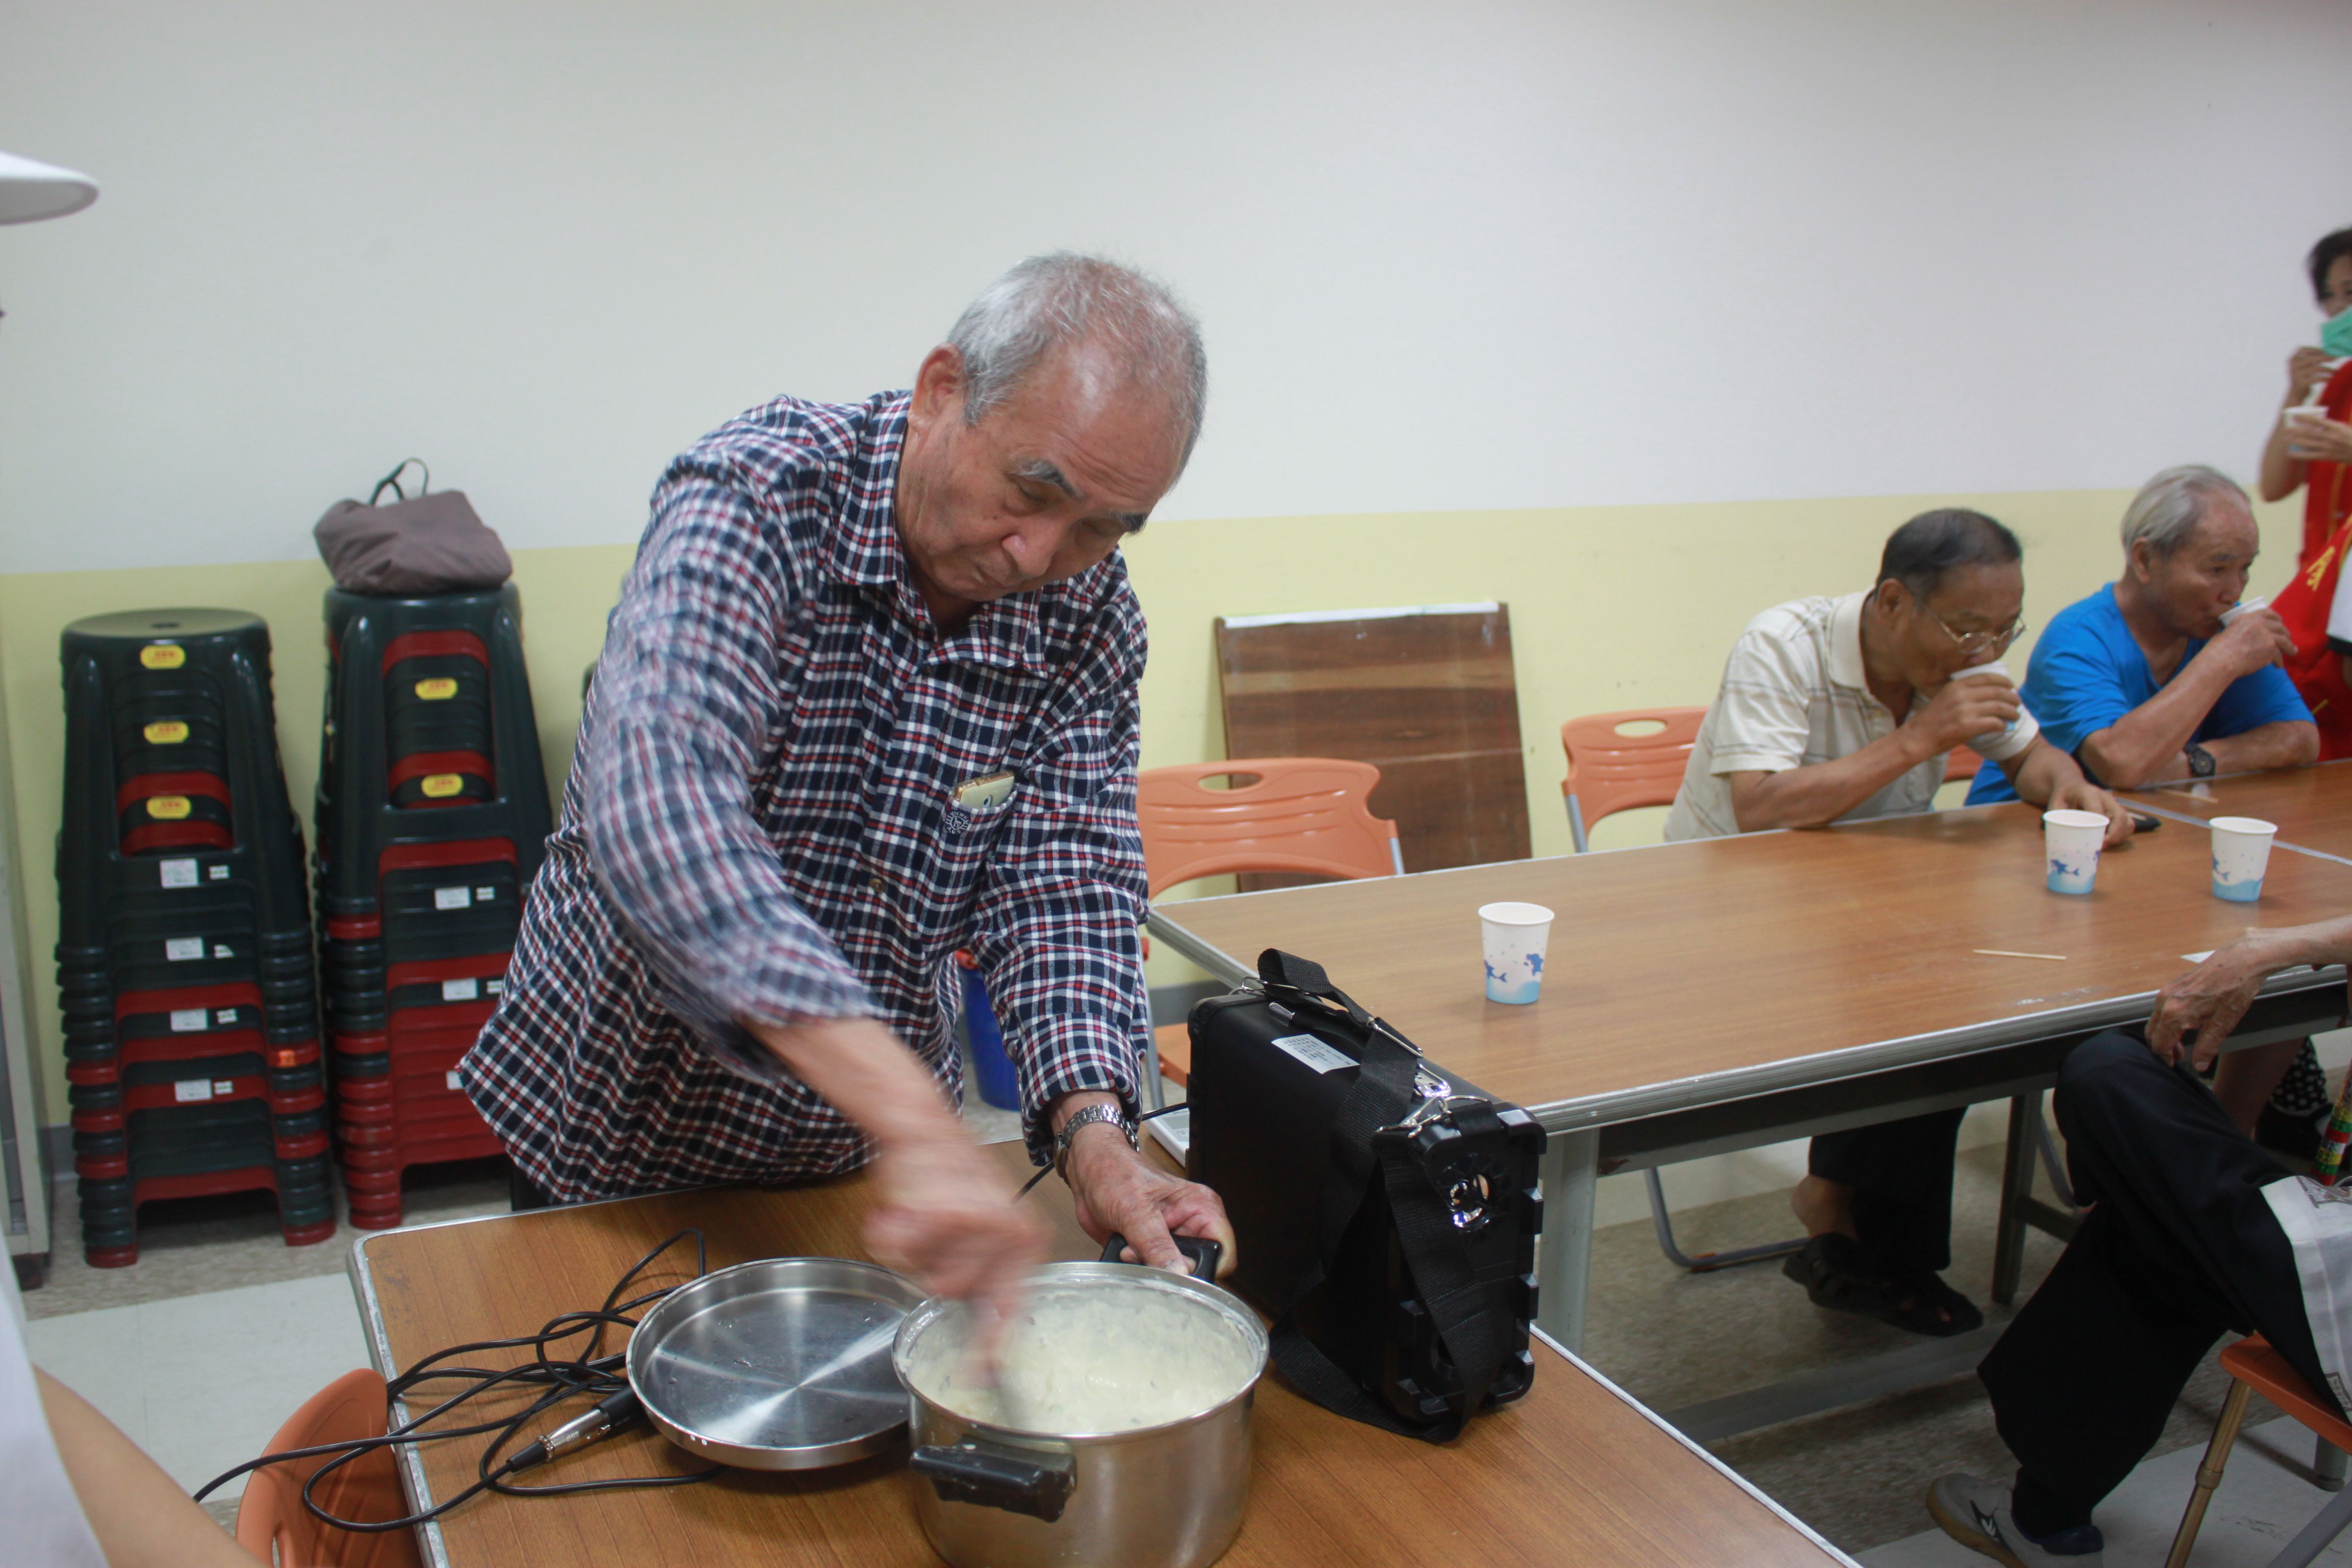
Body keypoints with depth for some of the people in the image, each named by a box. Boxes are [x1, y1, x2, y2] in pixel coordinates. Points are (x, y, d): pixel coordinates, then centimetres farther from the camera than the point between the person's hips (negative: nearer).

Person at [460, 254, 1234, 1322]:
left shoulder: (1090, 617, -10)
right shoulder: (754, 501, -27)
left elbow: (1065, 886, -13)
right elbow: (660, 813, -42)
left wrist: (1093, 1132, -32)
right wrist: (915, 1123, -52)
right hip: (622, 1123, -3)